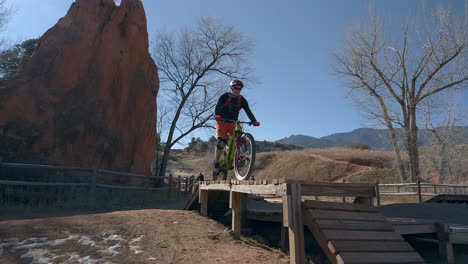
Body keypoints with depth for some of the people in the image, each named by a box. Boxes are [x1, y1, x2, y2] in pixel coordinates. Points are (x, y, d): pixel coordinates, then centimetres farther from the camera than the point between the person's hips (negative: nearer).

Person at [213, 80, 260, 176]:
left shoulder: (242, 100, 0)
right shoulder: (225, 97, -8)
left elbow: (248, 111, -10)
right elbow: (218, 107, -21)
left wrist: (254, 121, -28)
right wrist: (217, 115, -43)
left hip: (233, 123, 3)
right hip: (222, 122, -3)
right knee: (221, 142, -20)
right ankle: (216, 164, -4)